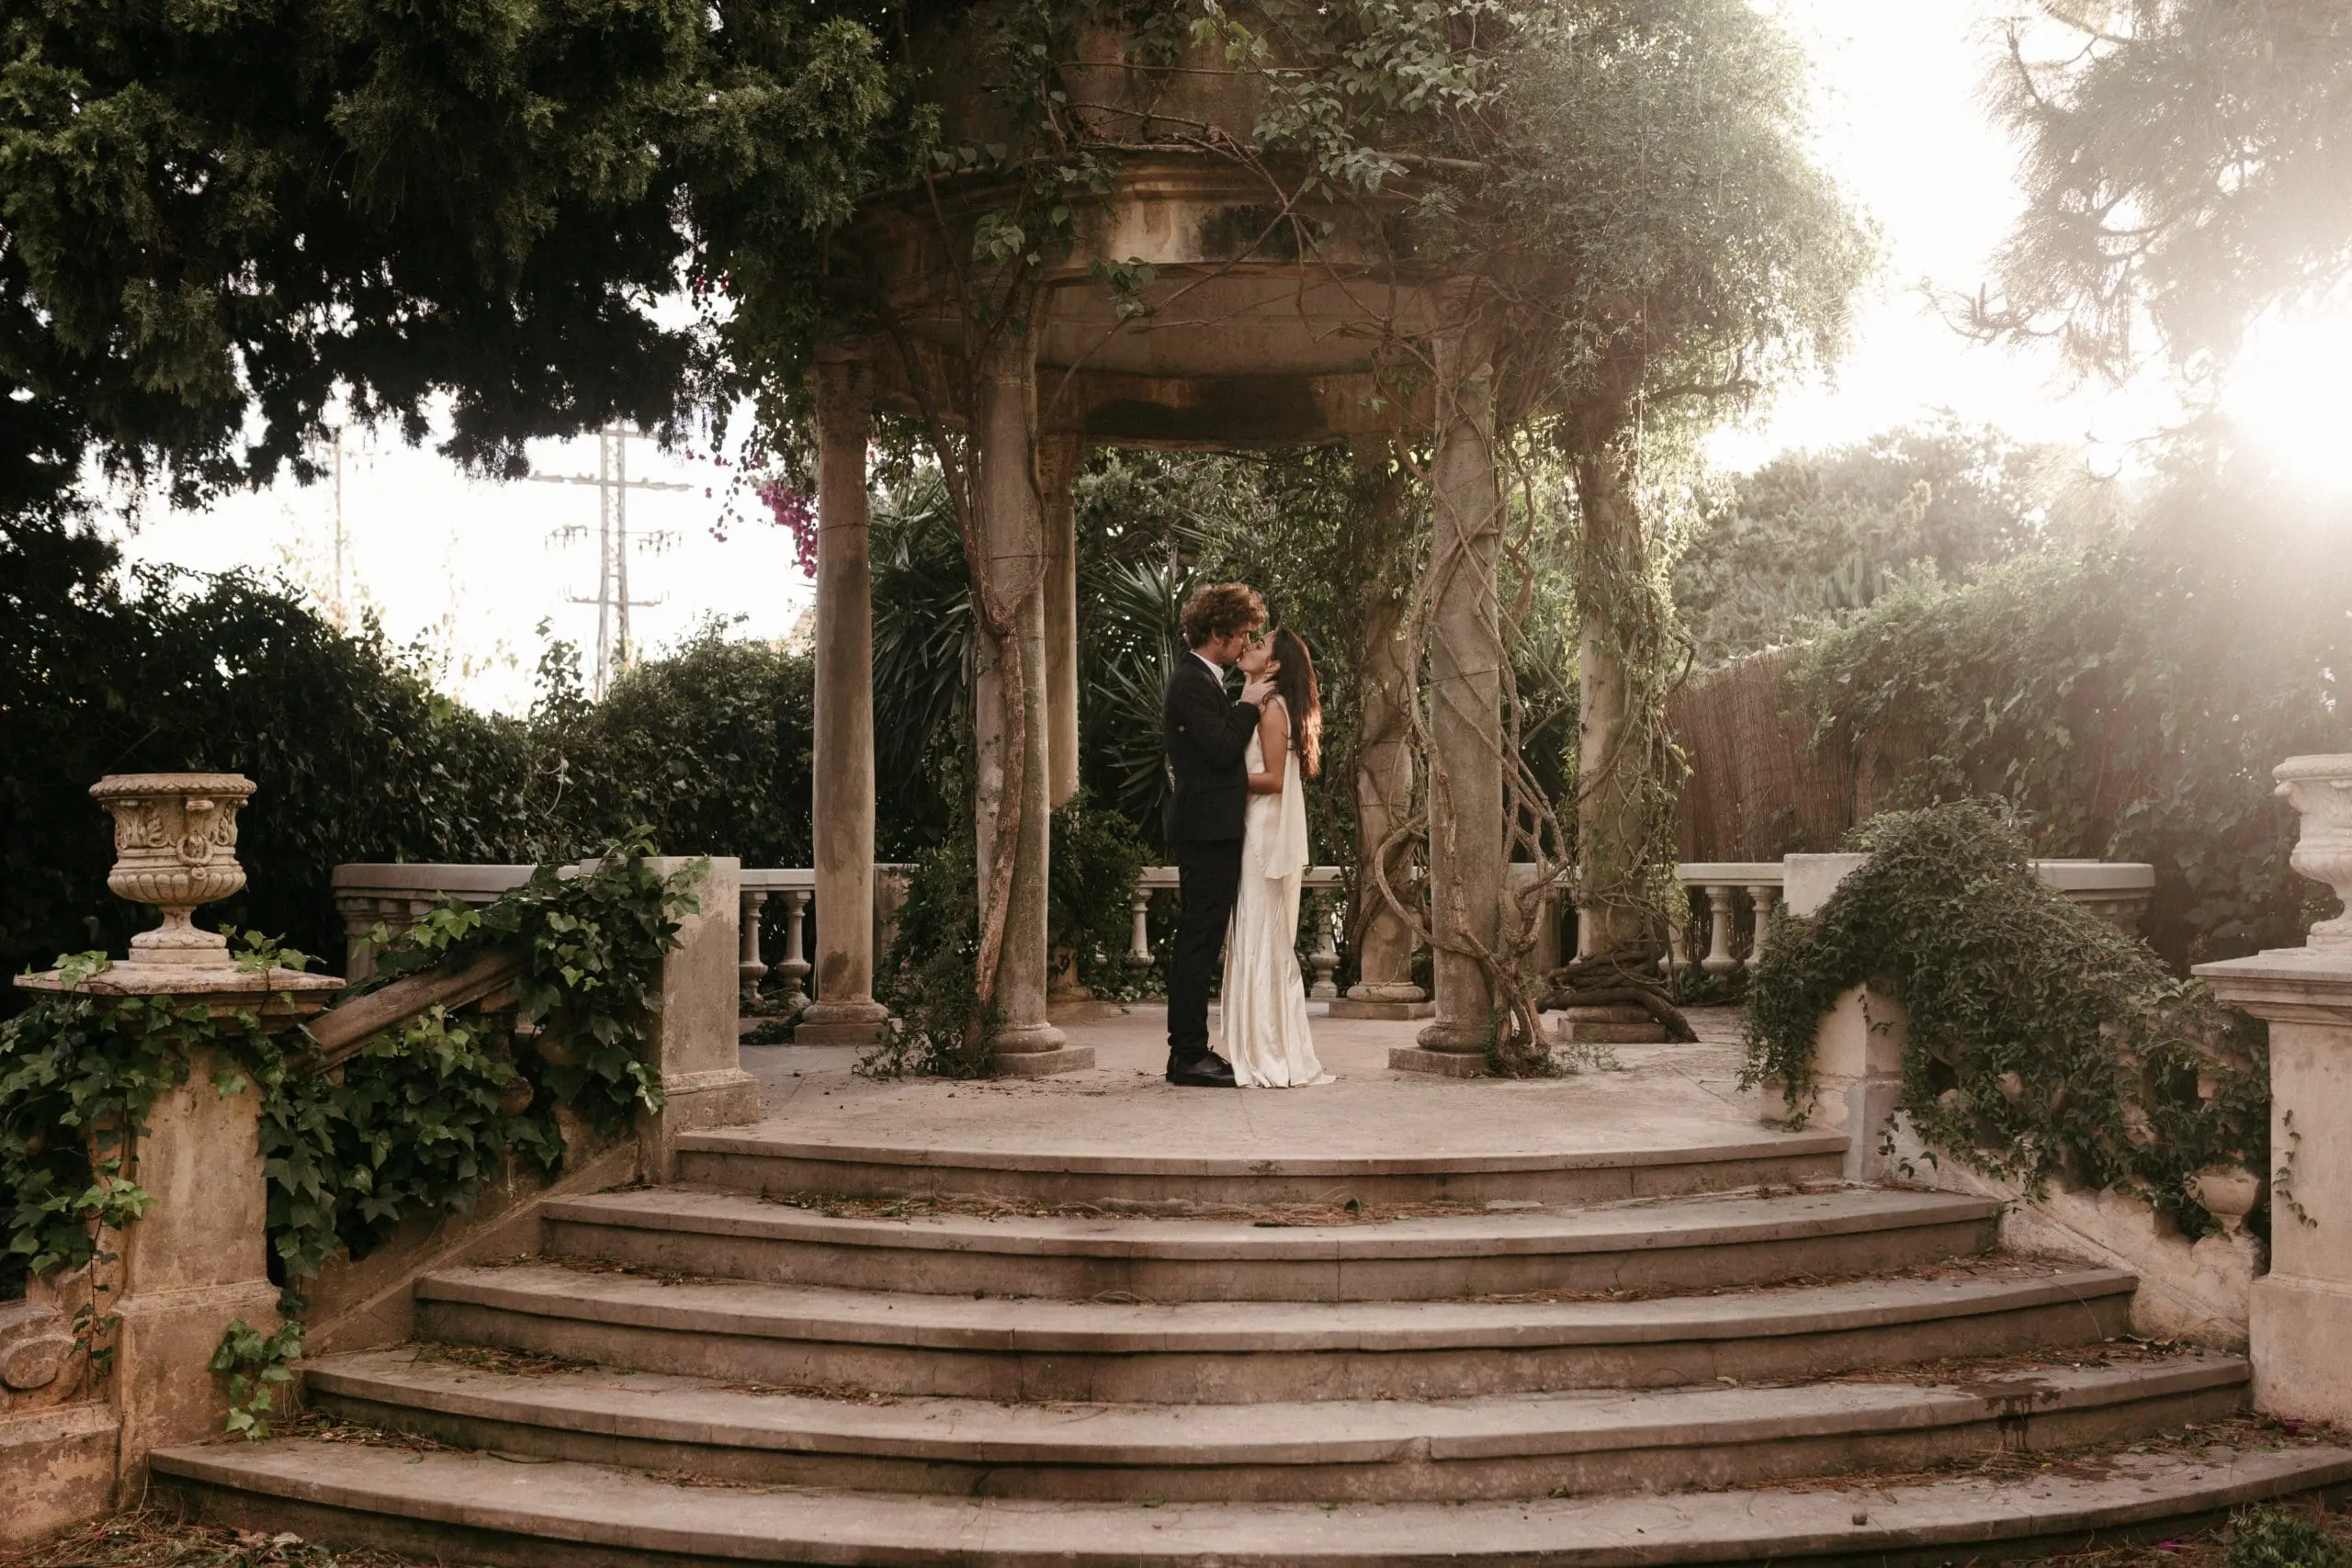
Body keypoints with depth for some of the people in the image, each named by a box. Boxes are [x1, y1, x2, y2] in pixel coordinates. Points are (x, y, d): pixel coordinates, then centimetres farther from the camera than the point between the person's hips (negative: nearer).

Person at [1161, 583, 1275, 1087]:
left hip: (1210, 831, 11)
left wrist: (1247, 705, 13)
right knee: (1198, 941, -8)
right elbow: (1222, 751, -20)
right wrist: (1248, 705, -10)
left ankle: (1190, 1051, 17)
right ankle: (1188, 1056, -5)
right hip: (1206, 831, -11)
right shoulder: (1192, 684, -14)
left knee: (1199, 942, 12)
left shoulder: (1202, 681, 19)